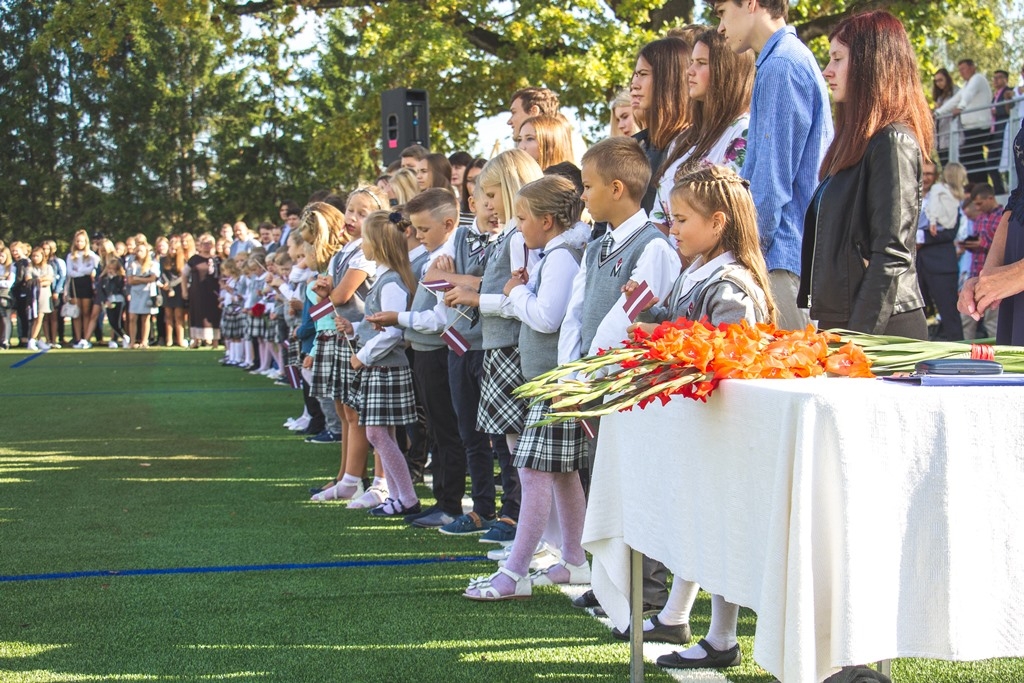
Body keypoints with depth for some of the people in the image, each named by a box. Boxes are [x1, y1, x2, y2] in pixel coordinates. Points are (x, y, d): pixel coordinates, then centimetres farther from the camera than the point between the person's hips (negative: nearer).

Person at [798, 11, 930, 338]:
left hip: (883, 327, -9)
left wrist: (859, 337, -20)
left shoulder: (893, 142, -11)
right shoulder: (854, 142, 17)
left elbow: (892, 256, -17)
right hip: (838, 321, 9)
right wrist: (825, 326, 14)